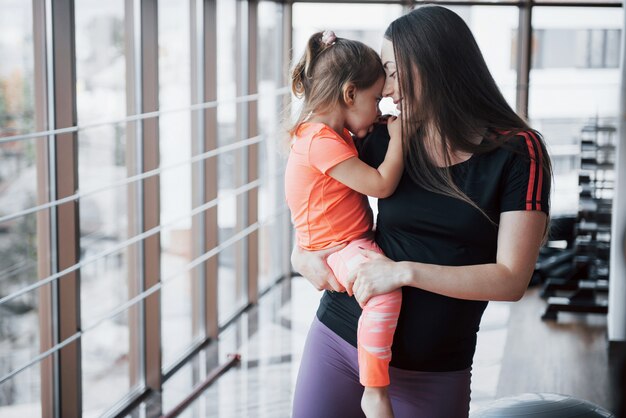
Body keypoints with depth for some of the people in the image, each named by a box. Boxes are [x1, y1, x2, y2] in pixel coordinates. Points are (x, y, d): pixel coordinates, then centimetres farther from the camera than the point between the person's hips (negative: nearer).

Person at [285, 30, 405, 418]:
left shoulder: (335, 132, 9)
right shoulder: (322, 141, -24)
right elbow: (381, 185, -26)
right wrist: (397, 136, -16)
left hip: (356, 240, 11)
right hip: (336, 248, -11)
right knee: (386, 290, -33)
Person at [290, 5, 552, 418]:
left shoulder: (518, 152, -7)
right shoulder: (387, 139, 3)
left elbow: (511, 279, -14)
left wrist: (405, 272, -20)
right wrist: (302, 254, 0)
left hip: (433, 372, -3)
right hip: (338, 340, 3)